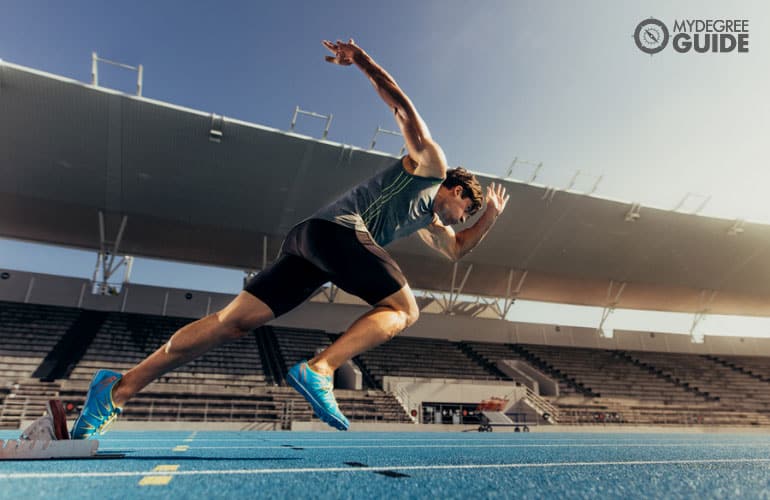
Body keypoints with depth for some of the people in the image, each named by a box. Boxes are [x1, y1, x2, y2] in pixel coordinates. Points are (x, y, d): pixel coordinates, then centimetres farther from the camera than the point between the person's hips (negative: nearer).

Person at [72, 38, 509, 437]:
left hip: (310, 240, 8)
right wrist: (361, 59, -1)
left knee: (235, 321, -1)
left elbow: (456, 249, 46)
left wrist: (491, 219, 41)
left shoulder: (429, 219, 35)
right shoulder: (432, 164, 14)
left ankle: (119, 389, -2)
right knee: (405, 310, -1)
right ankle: (320, 369, -21)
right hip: (338, 229, -8)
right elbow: (404, 108, 8)